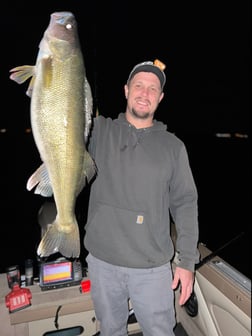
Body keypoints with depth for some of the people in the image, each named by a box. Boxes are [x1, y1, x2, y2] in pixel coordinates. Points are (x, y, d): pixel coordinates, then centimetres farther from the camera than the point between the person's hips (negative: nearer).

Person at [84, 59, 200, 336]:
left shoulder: (173, 146, 0)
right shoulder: (99, 131, 0)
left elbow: (185, 204, 0)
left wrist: (187, 260, -3)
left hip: (153, 267, 0)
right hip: (102, 261, 1)